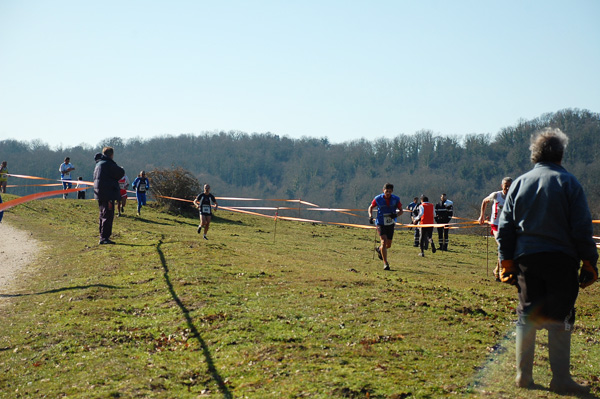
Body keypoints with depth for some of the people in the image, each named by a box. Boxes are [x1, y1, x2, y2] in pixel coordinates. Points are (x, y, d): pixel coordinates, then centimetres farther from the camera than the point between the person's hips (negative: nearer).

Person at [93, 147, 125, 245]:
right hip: (108, 194, -10)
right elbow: (121, 173, -13)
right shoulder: (108, 164, -14)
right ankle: (104, 238, -11)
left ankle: (103, 237, 20)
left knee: (103, 215, 16)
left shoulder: (98, 164, 16)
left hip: (99, 193, 10)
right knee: (108, 216, -8)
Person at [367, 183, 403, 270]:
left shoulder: (396, 199, -6)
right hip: (380, 223, -3)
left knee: (388, 245, 10)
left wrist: (396, 214, -18)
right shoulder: (378, 199, -9)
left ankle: (379, 249, 45)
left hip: (391, 224, 3)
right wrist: (370, 216, -10)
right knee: (384, 242, -18)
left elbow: (401, 210, 4)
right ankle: (385, 263, -11)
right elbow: (370, 207, 7)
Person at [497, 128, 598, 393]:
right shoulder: (568, 182, -4)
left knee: (527, 316, 11)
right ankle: (560, 379, 2)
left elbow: (505, 228, 9)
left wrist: (507, 261, 14)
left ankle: (523, 376, 15)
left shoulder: (519, 183, 8)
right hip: (561, 259, -4)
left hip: (526, 259, 4)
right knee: (560, 319, 1)